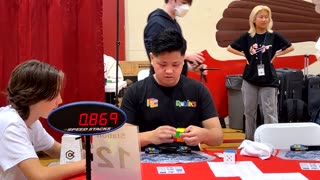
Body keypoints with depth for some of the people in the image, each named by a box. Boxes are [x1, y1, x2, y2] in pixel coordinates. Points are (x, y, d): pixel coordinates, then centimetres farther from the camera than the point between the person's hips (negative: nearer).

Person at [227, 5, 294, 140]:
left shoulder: (274, 36, -2)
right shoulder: (247, 36, -1)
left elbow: (290, 47, 10)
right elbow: (230, 48, 8)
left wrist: (276, 54, -1)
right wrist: (245, 55, -2)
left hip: (268, 80, -1)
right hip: (250, 79, 2)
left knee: (270, 112, -2)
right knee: (249, 111, 10)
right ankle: (250, 139, 22)